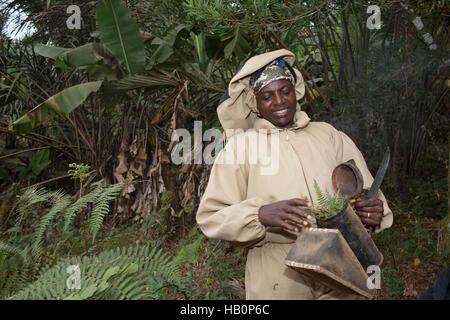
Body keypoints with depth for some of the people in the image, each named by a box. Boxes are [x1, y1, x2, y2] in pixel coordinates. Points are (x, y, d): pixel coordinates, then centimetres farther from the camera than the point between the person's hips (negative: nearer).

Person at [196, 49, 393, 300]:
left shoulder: (328, 135, 9)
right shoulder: (240, 145, 1)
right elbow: (209, 218, -3)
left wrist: (375, 210, -11)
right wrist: (261, 215, -21)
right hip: (276, 278, -2)